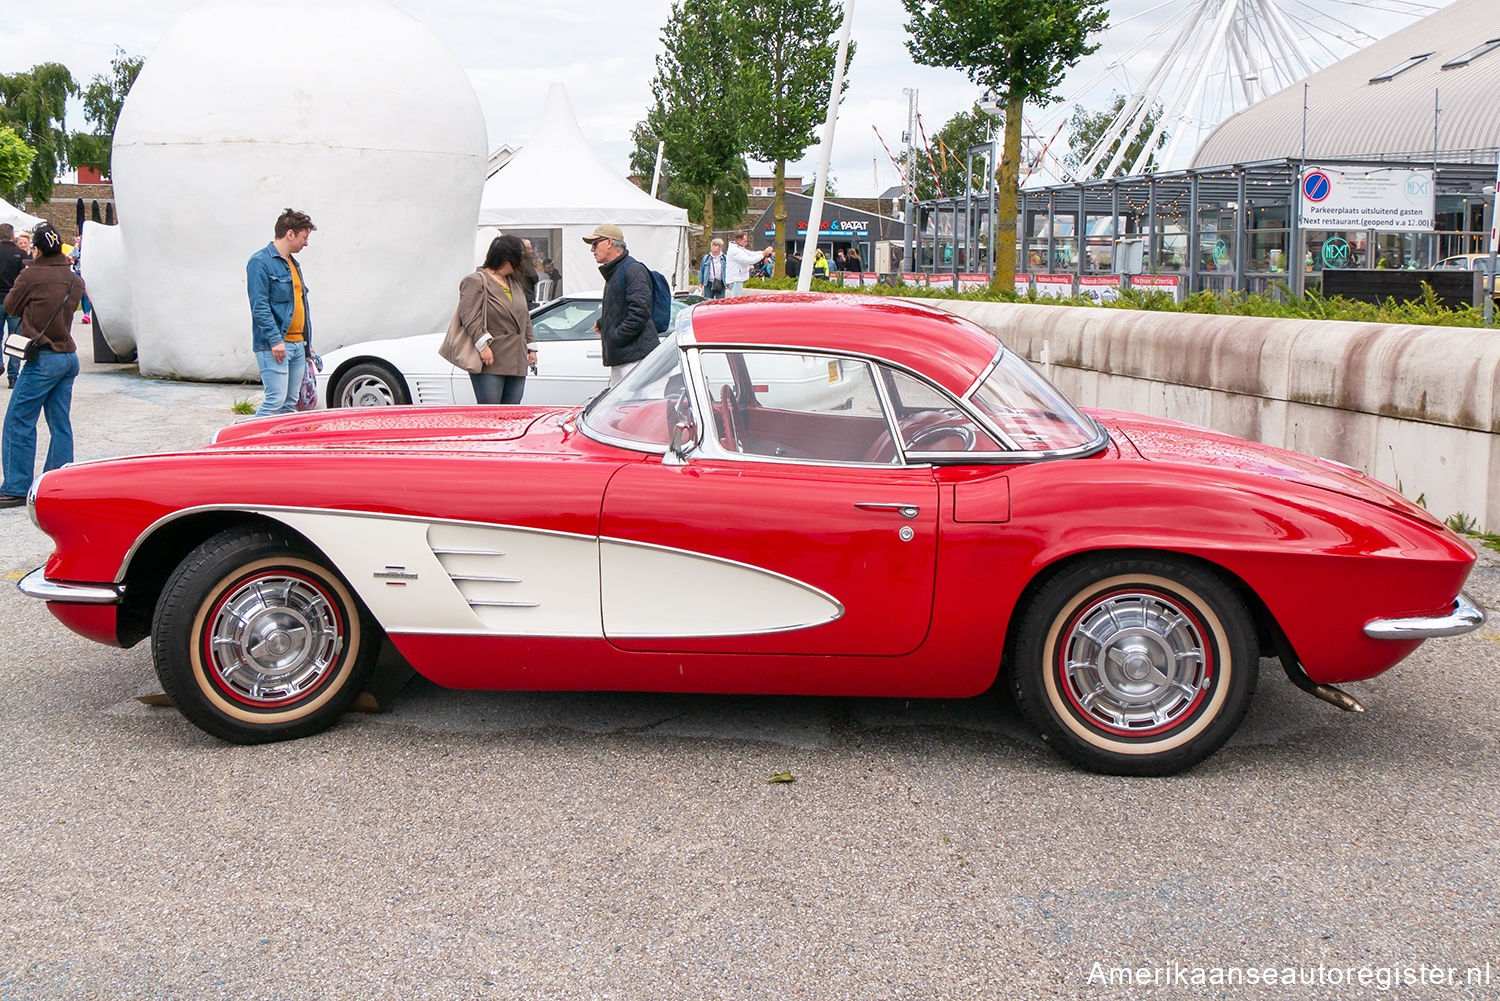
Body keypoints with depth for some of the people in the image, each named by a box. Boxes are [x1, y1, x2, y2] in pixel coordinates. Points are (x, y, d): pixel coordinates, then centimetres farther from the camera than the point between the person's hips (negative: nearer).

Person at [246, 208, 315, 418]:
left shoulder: (293, 263, 19)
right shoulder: (260, 261, -8)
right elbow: (259, 305, -15)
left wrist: (307, 342, 20)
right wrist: (275, 340, -21)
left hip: (297, 344, 9)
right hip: (274, 345, -9)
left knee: (291, 403, 8)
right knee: (276, 400, -15)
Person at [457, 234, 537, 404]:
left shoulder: (515, 283, 20)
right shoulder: (476, 281, -5)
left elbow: (525, 318, 25)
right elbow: (470, 318, -13)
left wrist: (531, 347, 20)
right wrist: (483, 345, -21)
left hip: (517, 363, 7)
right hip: (490, 364, -7)